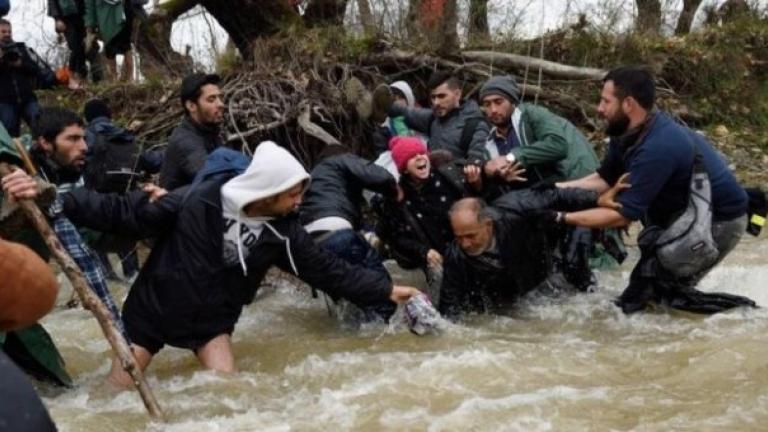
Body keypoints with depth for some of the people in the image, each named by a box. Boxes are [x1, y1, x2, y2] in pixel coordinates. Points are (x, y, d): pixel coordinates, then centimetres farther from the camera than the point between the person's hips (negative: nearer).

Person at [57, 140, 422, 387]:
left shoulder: (282, 232, -14)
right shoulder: (195, 202, -26)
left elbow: (329, 271, -7)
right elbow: (121, 213, -20)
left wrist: (387, 290, -9)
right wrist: (61, 201, -26)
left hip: (212, 318, 2)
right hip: (154, 307, -2)